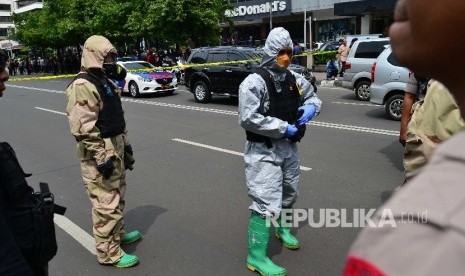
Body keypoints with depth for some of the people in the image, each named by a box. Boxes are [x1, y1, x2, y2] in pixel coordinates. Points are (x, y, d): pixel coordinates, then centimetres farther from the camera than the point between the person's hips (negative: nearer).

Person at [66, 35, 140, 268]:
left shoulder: (106, 81, 14)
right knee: (106, 204, -2)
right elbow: (83, 129, -23)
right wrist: (101, 158, -23)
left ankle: (118, 233, 41)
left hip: (114, 150, 10)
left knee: (118, 196, 22)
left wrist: (125, 146, 19)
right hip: (99, 155, -10)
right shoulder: (83, 86, -17)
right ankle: (108, 253, 11)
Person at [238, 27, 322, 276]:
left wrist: (311, 107, -3)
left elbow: (312, 96, 21)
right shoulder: (254, 82, -17)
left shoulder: (294, 80, 5)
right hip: (263, 151, -8)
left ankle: (281, 228, 53)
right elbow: (247, 119, -26)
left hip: (289, 147, 8)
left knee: (289, 194, 25)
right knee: (267, 203, -10)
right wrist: (283, 128, -24)